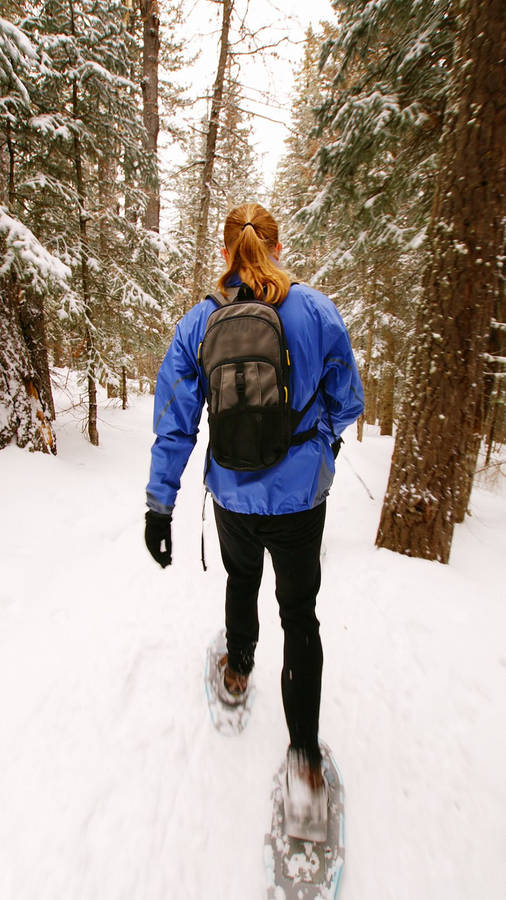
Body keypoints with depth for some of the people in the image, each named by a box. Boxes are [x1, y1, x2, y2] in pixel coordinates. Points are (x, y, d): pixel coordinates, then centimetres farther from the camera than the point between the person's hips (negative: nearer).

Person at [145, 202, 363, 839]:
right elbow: (347, 403, 1)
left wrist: (160, 503, 2)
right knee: (300, 614, 16)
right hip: (301, 495, -1)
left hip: (233, 494, 2)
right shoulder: (317, 310, -8)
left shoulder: (197, 323, -5)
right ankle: (304, 753, 23)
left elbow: (175, 421, -5)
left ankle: (238, 670, 55)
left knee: (241, 580, 30)